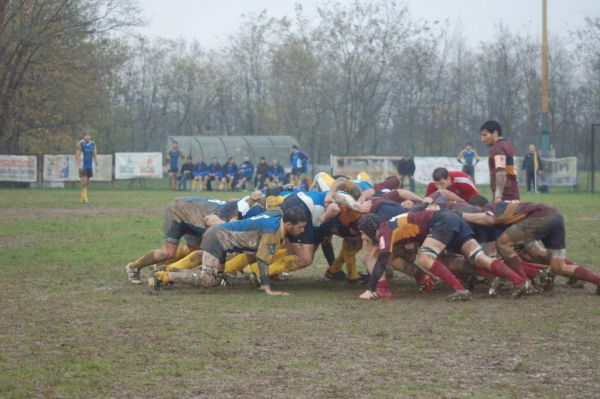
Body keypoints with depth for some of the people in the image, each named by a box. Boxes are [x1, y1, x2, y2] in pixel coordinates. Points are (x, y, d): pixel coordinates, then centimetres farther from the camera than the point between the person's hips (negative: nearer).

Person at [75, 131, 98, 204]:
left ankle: (81, 197, 21)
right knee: (84, 181, -13)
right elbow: (77, 155, -11)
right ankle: (84, 198, -11)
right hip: (83, 166, -6)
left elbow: (95, 155, 12)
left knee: (87, 182, 8)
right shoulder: (80, 144, -8)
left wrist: (97, 165, 7)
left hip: (90, 166, 6)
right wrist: (79, 165, -19)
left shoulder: (93, 144, 8)